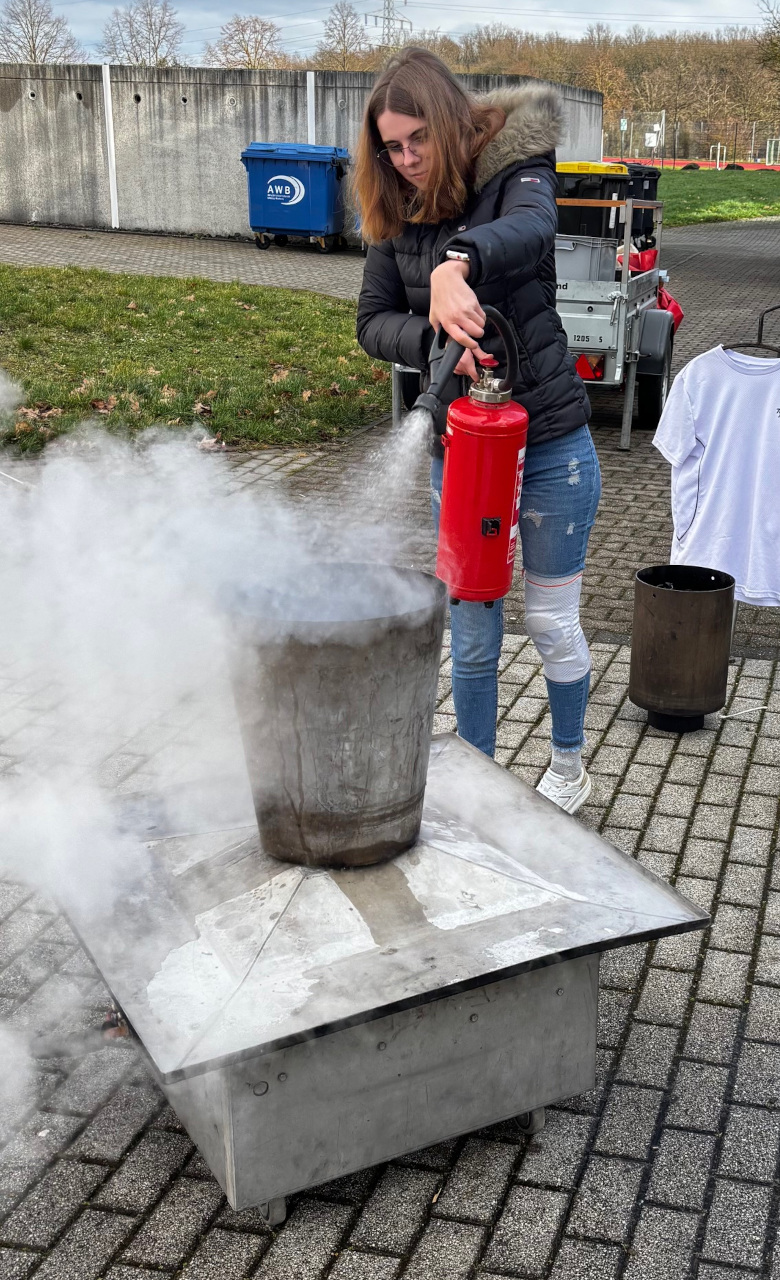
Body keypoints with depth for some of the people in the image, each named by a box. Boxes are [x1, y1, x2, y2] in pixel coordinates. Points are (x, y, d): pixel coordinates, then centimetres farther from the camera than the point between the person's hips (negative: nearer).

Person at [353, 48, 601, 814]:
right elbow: (374, 324, -2)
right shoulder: (394, 219, 3)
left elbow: (533, 225, -33)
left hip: (552, 444, -3)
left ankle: (569, 766, 34)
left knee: (552, 622, 11)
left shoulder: (510, 171, -10)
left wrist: (458, 262, -53)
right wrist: (435, 337, -23)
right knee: (473, 635, 10)